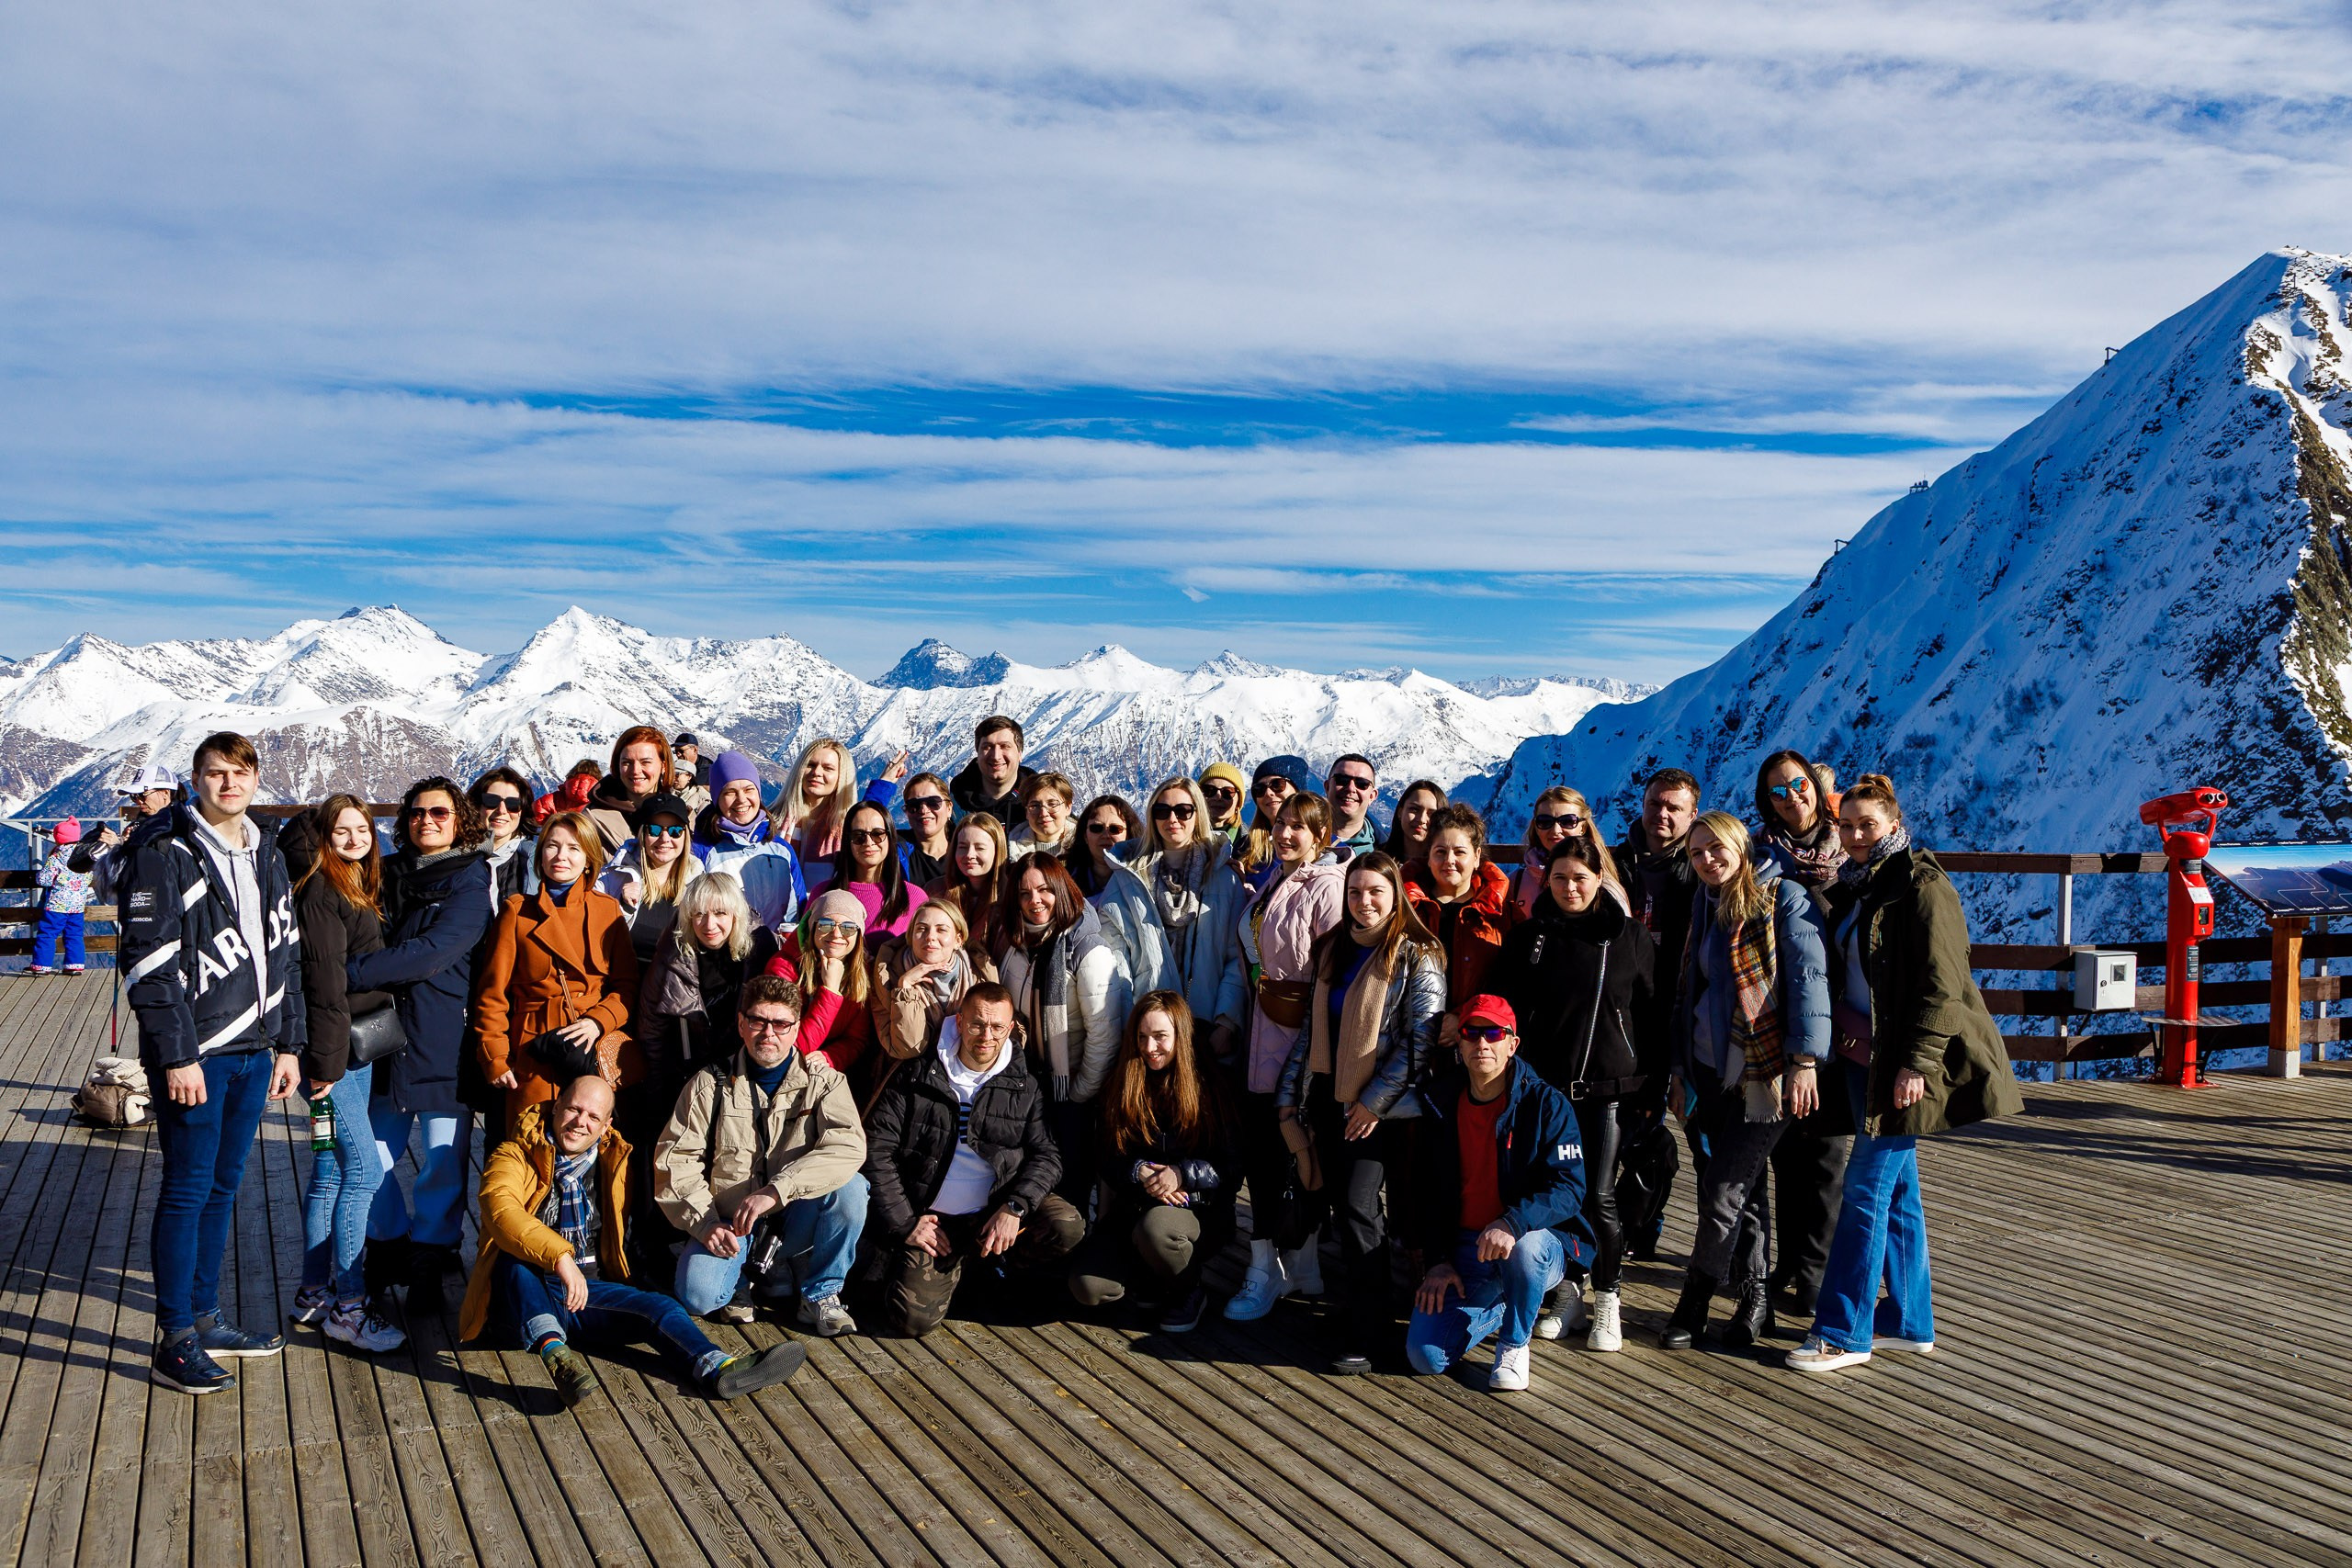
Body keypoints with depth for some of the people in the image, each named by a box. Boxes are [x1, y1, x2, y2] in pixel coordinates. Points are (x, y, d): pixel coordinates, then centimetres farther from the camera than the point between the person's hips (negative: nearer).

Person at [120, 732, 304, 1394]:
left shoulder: (266, 855, 13)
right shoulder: (165, 854, -9)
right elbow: (148, 963, -14)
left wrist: (288, 1042, 13)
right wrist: (175, 1055, -17)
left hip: (253, 1051, 7)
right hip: (193, 1054, -7)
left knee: (224, 1187, 14)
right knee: (187, 1191, -1)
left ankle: (206, 1319, 25)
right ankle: (174, 1342, 8)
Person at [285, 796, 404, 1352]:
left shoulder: (360, 887, 16)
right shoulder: (320, 889, -12)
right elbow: (323, 980, -17)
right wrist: (325, 1059, -20)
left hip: (357, 1050, 9)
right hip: (333, 1050, -9)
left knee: (331, 1173, 14)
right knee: (364, 1170, -9)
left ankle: (314, 1293, 23)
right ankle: (347, 1305, -2)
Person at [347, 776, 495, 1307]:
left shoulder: (470, 883, -4)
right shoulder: (388, 874, 13)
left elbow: (432, 953, -16)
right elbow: (366, 938, 14)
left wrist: (350, 972, -20)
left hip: (445, 1043, -4)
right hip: (385, 1036, 5)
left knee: (443, 1161, 0)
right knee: (375, 1155, 7)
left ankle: (429, 1267, 15)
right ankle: (387, 1249, 27)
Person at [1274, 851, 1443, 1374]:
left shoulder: (1416, 956, -6)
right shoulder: (1334, 949, 12)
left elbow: (1419, 1039, -12)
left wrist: (1374, 1102, -15)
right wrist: (1289, 1092, 11)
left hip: (1380, 1106, -6)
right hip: (1329, 1098, 6)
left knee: (1358, 1208, -12)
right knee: (1343, 1208, 8)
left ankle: (1364, 1331, -5)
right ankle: (1360, 1310, 20)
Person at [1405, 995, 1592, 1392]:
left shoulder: (1545, 1104, -9)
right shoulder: (1442, 1104, 3)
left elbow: (1569, 1188, -19)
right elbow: (1430, 1191, 10)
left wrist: (1512, 1223, -35)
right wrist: (1438, 1260, -2)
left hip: (1538, 1238, -3)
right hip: (1464, 1248, 3)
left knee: (1525, 1249, -40)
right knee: (1425, 1356, -13)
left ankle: (1514, 1345, -8)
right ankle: (1500, 1308, 20)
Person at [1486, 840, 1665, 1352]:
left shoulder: (1629, 935, 2)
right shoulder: (1528, 936, 6)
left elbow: (1655, 1015, 3)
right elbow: (1503, 1008, 8)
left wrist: (1653, 1088, 0)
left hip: (1609, 1088, -2)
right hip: (1544, 1088, 2)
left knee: (1599, 1197, -2)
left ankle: (1608, 1300, 15)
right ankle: (1565, 1290, 22)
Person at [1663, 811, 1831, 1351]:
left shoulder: (1785, 898, -7)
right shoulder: (1706, 907, 15)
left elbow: (1809, 977, -14)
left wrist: (1805, 1061, -21)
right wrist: (1681, 1069, 17)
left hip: (1765, 1072, -6)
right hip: (1713, 1070, 6)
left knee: (1723, 1192, -5)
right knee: (1744, 1189, 11)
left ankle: (1694, 1305, 7)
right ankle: (1756, 1301, 21)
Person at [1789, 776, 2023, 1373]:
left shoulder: (1921, 885, -11)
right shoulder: (1853, 887, 13)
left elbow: (1941, 983, -17)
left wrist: (1916, 1061, -21)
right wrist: (1843, 1037, 12)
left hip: (1904, 1061, -8)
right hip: (1863, 1056, 8)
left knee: (1866, 1189, -7)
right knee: (1898, 1189, 13)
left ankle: (1843, 1333, -1)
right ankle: (1910, 1323, 22)